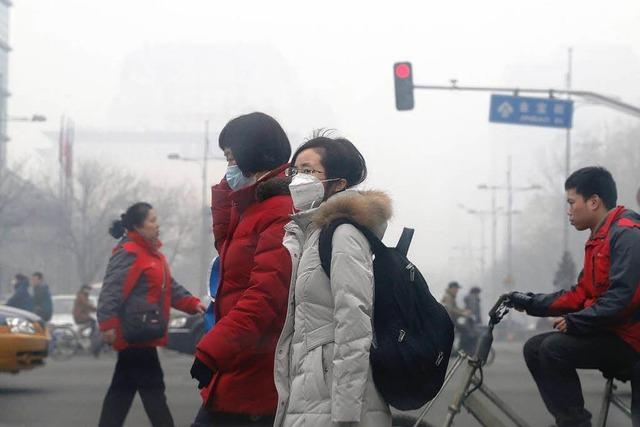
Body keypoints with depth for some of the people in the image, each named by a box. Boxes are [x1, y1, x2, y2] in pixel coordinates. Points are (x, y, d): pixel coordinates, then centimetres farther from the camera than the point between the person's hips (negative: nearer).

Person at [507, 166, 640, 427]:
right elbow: (580, 295, 16)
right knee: (535, 349, 5)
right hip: (609, 332, 10)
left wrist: (575, 322, -20)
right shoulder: (599, 239, 16)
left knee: (554, 348, -22)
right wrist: (531, 303, 12)